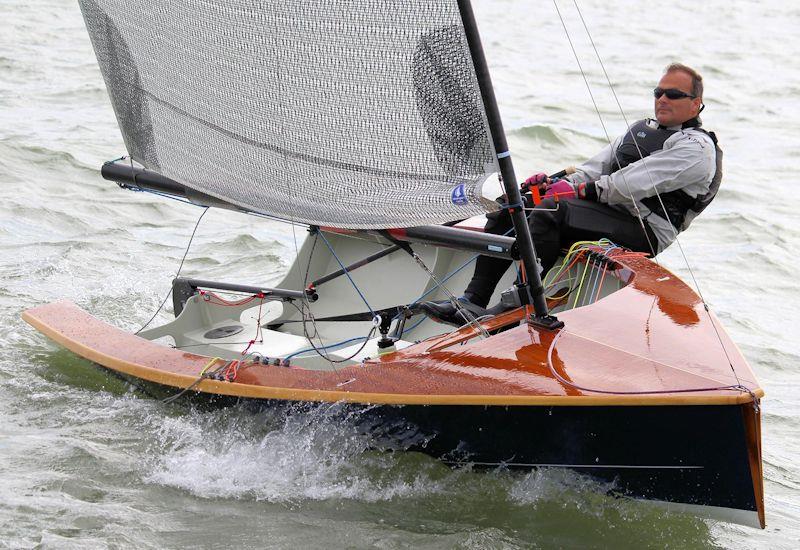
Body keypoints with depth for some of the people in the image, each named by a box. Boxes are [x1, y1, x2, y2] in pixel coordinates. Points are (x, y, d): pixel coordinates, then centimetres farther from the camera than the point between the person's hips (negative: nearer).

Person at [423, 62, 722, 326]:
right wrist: (559, 182, 2)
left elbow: (634, 183, -16)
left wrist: (579, 190, -13)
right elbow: (598, 166, 21)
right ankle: (473, 301, -14)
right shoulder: (643, 128, 24)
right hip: (608, 209, 9)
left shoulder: (696, 147, -6)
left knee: (549, 211, -31)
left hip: (644, 229, -9)